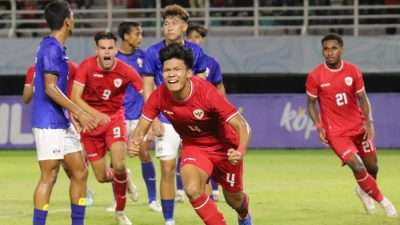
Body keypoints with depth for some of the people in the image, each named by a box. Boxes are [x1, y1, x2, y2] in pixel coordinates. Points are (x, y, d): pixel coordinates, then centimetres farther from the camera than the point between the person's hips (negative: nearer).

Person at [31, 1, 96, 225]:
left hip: (60, 123, 10)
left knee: (80, 171, 10)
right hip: (49, 123, -10)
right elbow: (50, 88, -20)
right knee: (49, 177, -8)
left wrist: (74, 112, 23)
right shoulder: (52, 48, -14)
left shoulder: (55, 47, 15)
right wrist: (79, 112, -20)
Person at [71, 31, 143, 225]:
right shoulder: (86, 66, -17)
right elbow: (75, 98, -20)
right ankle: (123, 178, 40)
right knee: (102, 177, 2)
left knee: (119, 167, -21)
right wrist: (95, 114, -35)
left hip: (114, 117, -1)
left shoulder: (126, 71, -16)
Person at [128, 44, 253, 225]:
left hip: (224, 147, -2)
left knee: (234, 200, 15)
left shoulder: (206, 93, -34)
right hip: (193, 147, 2)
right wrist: (134, 144, -37)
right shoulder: (159, 96, -23)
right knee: (192, 190, -26)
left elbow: (241, 125, -31)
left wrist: (240, 152, -50)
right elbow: (141, 127, -13)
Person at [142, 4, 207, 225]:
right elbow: (147, 88, -2)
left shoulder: (195, 51, 3)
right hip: (166, 121, -1)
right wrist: (154, 119, -9)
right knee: (168, 170, -3)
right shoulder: (153, 52, -3)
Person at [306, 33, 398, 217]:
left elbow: (362, 98, 2)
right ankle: (382, 201, 3)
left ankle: (364, 191, 44)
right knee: (358, 168, -16)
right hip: (335, 131, -3)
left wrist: (369, 122, -11)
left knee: (372, 166, 11)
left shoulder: (353, 71, -5)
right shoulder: (315, 76, -11)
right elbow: (311, 103, 0)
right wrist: (319, 127, -12)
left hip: (358, 126, 3)